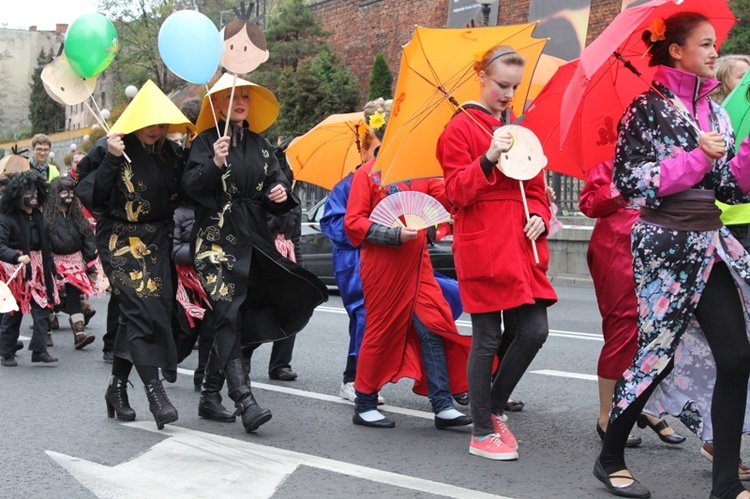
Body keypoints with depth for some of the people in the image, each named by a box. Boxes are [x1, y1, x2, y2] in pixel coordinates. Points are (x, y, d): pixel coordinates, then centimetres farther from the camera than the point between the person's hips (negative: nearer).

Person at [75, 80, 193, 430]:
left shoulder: (171, 153, 8)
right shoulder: (108, 149, -7)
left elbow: (180, 196, 14)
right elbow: (89, 193, -14)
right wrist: (110, 160, -24)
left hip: (157, 241, 6)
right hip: (120, 240, -5)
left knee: (134, 314, 7)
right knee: (142, 308, -16)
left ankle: (117, 385, 19)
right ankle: (154, 390, -17)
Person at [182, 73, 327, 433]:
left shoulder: (260, 145, 17)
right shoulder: (206, 141, 2)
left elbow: (276, 180, 18)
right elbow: (189, 186, -9)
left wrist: (280, 192, -4)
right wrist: (214, 164, -25)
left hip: (253, 238, 5)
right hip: (216, 238, -5)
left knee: (232, 317, 5)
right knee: (227, 312, -13)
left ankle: (211, 388, 21)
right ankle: (244, 398, -21)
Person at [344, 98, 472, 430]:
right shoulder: (367, 174, -4)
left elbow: (447, 196, 6)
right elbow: (353, 223, -10)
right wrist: (395, 234, -19)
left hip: (417, 266, 5)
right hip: (382, 269, -5)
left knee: (433, 330, -2)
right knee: (381, 333, 3)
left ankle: (443, 406, 0)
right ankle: (364, 406, 18)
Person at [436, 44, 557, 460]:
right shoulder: (461, 127, -1)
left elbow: (534, 184, 22)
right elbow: (457, 192, -8)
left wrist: (539, 216, 2)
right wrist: (488, 158, -22)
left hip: (522, 246, 6)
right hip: (482, 246, -6)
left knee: (534, 331, 0)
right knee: (487, 338, -2)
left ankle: (495, 408, 22)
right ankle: (482, 433, 9)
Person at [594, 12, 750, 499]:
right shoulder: (648, 108, -5)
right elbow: (630, 182, -11)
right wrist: (697, 157, -15)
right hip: (667, 244, -6)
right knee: (658, 349, -1)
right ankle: (610, 459, 18)